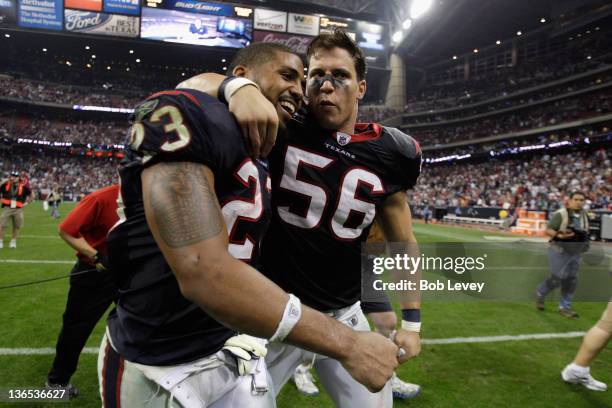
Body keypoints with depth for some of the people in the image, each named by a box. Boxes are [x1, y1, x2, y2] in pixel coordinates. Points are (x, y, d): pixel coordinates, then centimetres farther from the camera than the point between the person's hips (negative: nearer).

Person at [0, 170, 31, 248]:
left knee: (16, 226, 9)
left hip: (18, 209, 1)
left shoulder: (23, 186, -4)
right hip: (7, 208, -1)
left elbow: (29, 194, 14)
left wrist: (26, 202, 10)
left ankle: (13, 241, 25)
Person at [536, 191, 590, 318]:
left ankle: (565, 307, 18)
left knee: (571, 280, 6)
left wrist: (585, 242, 11)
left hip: (575, 252, 6)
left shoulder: (584, 215, 7)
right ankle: (540, 293, 19)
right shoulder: (560, 214, -15)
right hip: (560, 251, -6)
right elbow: (548, 230, -17)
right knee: (558, 278, -7)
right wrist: (559, 235, -33)